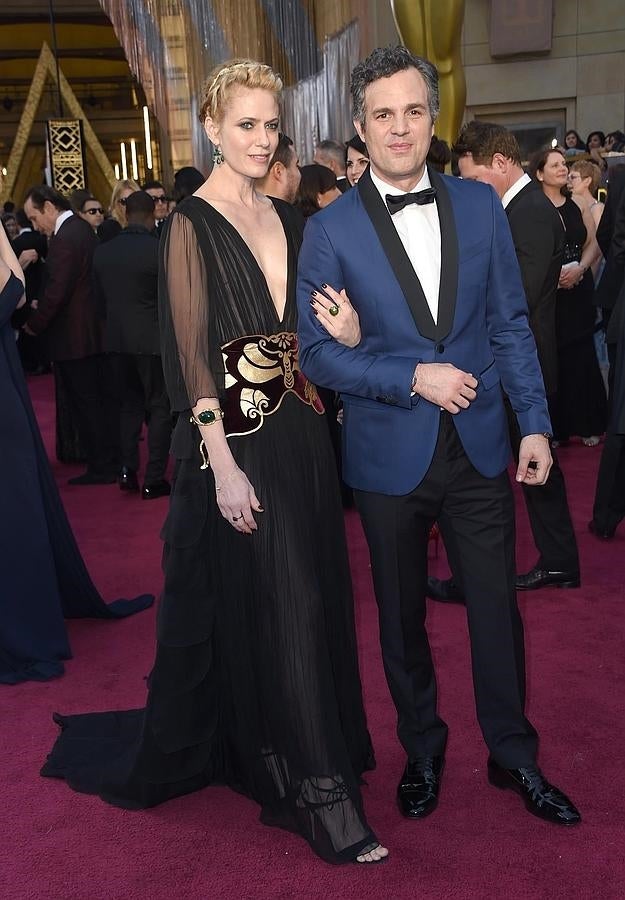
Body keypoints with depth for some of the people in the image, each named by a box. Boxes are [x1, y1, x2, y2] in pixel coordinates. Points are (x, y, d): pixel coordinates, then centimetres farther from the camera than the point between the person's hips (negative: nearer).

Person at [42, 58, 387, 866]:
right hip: (237, 441, -7)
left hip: (300, 432, 8)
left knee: (313, 598, 15)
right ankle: (317, 793, 14)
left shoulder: (284, 217, 12)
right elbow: (190, 353, -14)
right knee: (270, 609, 0)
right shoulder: (192, 224, -8)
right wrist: (222, 464, -18)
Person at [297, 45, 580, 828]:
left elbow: (510, 323, 4)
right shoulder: (331, 229, -6)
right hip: (390, 454, -2)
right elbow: (317, 352, -7)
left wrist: (534, 423, 0)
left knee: (497, 604, 12)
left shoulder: (480, 206, 2)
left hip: (480, 444, 2)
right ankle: (421, 749, 37)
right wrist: (415, 378, -18)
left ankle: (513, 755, 33)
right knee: (402, 614, 14)